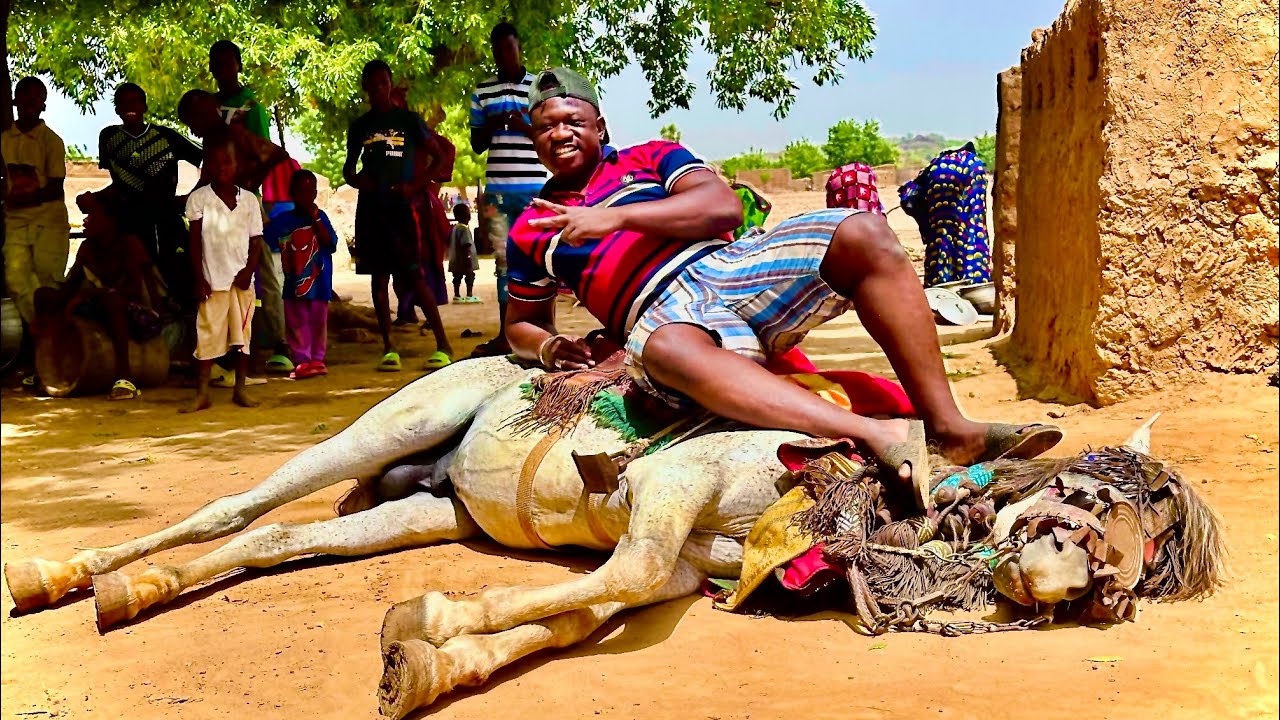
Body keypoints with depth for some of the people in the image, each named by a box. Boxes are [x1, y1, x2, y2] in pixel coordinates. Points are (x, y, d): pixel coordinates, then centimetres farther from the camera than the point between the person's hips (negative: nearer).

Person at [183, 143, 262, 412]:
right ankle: (202, 393, 2)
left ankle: (240, 390, 12)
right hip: (212, 279, -2)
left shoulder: (249, 199, 5)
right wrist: (199, 278, -6)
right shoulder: (199, 198, 1)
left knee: (242, 334, 4)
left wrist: (248, 270, -9)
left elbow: (255, 241, 6)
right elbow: (195, 242, 0)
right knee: (208, 334, -1)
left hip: (242, 279, 2)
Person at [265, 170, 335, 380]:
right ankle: (302, 360, 9)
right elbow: (265, 238, 4)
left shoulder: (320, 217, 2)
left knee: (318, 321, 6)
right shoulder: (282, 220, 3)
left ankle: (317, 359, 16)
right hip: (293, 282, 1)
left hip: (319, 282, -1)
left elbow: (330, 242, -11)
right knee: (297, 323, 3)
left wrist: (315, 218, -14)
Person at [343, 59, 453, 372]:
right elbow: (349, 166, 21)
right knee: (378, 277, 4)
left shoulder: (409, 120, 4)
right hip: (370, 208, 4)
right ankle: (388, 349, 8)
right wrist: (355, 179, -2)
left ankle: (443, 345, -6)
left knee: (414, 276, -10)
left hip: (400, 206, -4)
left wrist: (415, 187, -10)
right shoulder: (359, 126, 14)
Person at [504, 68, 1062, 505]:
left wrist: (617, 216, -6)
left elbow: (724, 205, 3)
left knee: (864, 235, -24)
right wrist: (548, 347, 4)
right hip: (664, 314, -3)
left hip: (730, 266, 3)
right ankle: (875, 434, -56)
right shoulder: (530, 232, 23)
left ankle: (947, 427, -30)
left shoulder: (649, 158, 20)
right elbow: (522, 324, 29)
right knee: (666, 349, -44)